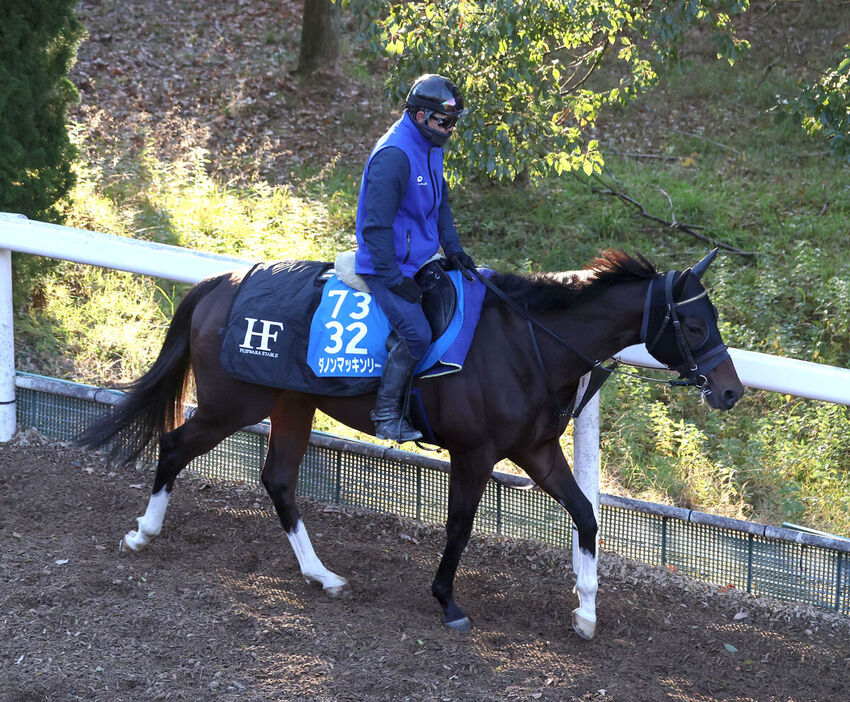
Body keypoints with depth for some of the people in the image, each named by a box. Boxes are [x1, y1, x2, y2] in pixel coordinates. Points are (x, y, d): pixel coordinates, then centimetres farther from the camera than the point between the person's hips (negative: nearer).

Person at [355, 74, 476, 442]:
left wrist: (452, 248, 10)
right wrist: (395, 279, -22)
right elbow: (375, 225, -23)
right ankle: (386, 415, -11)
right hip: (386, 267, -10)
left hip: (419, 260, 10)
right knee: (417, 333, -23)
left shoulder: (430, 148, 8)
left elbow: (441, 202, 23)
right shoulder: (393, 155, -22)